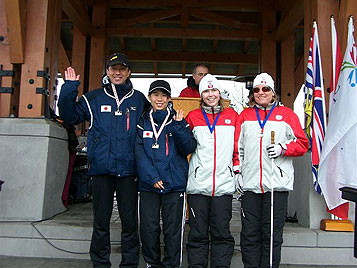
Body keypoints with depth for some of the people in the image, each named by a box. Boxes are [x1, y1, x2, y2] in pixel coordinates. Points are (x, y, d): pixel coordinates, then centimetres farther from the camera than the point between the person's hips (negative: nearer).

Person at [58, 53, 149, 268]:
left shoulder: (139, 99, 10)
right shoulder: (94, 98, 10)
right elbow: (70, 116, 8)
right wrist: (69, 89, -2)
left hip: (129, 169, 0)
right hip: (101, 168, 0)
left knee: (130, 220, 7)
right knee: (101, 220, 9)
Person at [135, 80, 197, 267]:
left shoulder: (178, 120, 6)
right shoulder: (142, 122, 7)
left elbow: (189, 148, -4)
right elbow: (140, 153, -1)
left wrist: (178, 128, -18)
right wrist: (152, 177, -13)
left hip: (174, 183, -1)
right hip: (148, 183, 1)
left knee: (173, 229, 5)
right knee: (148, 228, 7)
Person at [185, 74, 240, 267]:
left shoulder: (232, 116, 9)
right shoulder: (193, 117, 9)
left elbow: (238, 148, 11)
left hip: (224, 184, 0)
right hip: (198, 184, 0)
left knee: (222, 232, 6)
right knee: (198, 233, 6)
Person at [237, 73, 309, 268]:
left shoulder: (286, 114, 9)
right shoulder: (244, 116, 14)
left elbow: (302, 144, 7)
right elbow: (237, 147, 14)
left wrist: (282, 149, -10)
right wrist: (237, 171, 5)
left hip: (277, 184, -1)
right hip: (250, 183, 2)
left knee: (272, 234, 5)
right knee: (249, 233, 5)